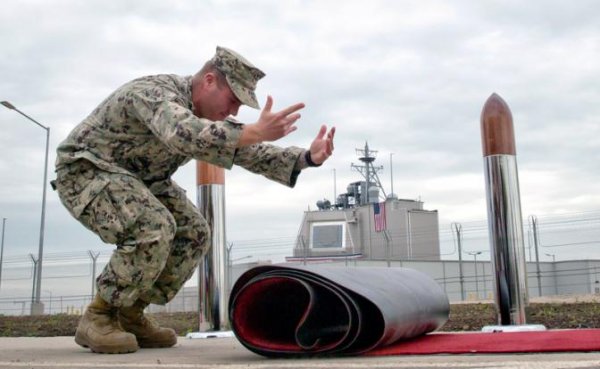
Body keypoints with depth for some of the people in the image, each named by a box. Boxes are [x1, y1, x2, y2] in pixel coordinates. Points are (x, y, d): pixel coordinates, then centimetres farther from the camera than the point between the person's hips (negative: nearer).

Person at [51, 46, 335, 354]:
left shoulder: (208, 117, 0)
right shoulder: (155, 92, -28)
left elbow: (250, 153, -2)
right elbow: (183, 135, -49)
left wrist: (307, 157, -16)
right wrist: (255, 132, -56)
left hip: (136, 179, 9)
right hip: (84, 170, -9)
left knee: (193, 235, -5)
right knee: (154, 231, -31)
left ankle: (129, 316, 4)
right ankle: (97, 318, -13)